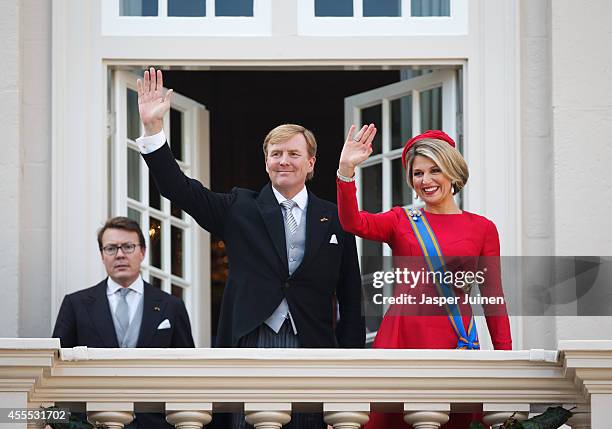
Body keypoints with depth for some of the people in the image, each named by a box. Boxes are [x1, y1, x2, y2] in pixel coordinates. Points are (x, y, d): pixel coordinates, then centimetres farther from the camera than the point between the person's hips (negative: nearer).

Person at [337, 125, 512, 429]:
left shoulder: (482, 228, 9)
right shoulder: (401, 222, 10)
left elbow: (493, 299, 7)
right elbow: (352, 222, -9)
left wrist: (505, 358, -1)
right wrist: (346, 170, -22)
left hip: (455, 343, 0)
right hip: (402, 339, 0)